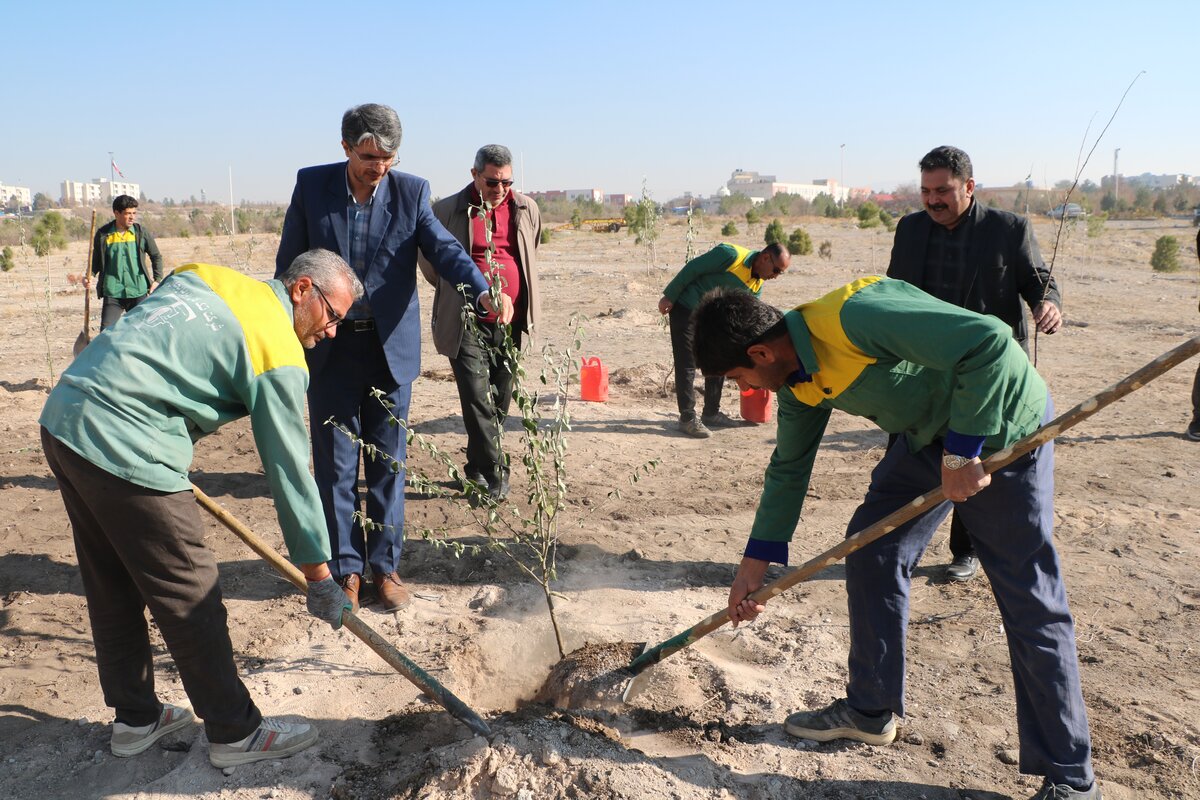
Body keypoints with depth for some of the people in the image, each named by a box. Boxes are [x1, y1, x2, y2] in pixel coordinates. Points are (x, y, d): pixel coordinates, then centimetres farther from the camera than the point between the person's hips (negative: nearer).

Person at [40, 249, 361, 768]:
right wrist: (319, 576, 2)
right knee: (191, 602, 4)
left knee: (112, 589, 20)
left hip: (61, 417, 9)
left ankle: (136, 718, 37)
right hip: (122, 450, -9)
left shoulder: (203, 277, 14)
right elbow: (289, 470, -6)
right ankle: (235, 733, 20)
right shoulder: (280, 354, -8)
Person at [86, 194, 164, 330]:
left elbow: (156, 257, 12)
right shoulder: (103, 234, 1)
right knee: (106, 331, -7)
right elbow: (96, 261, 11)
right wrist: (89, 276, -6)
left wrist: (157, 280, 4)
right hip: (113, 294, -1)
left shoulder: (141, 233, 2)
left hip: (139, 293, 1)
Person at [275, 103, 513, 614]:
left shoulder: (411, 192, -4)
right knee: (336, 464, 6)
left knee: (388, 463, 9)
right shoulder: (311, 185, -3)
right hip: (329, 347, 0)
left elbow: (443, 249, -18)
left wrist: (484, 291, -38)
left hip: (391, 347, 0)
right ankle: (346, 568, 21)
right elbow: (289, 264, 3)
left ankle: (385, 565, 22)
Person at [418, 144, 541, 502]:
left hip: (511, 321, 4)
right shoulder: (447, 211, -2)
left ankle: (478, 468, 25)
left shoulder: (527, 210, 7)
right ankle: (495, 474, -5)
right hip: (467, 322, -3)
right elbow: (429, 259, 11)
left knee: (499, 400, 9)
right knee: (477, 397, -10)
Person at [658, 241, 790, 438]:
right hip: (684, 309, -8)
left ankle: (711, 413, 21)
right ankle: (688, 418, -3)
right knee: (687, 365, -9)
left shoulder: (757, 285, 1)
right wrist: (669, 296, -17)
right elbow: (691, 268, -19)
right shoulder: (731, 254, -22)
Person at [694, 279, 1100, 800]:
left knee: (1029, 603, -4)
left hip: (1000, 425, -8)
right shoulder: (800, 379, -3)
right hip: (928, 434, 9)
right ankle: (870, 710, 23)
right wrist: (756, 560, 8)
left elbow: (990, 342, -33)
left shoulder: (856, 317, -32)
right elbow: (789, 467, 8)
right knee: (871, 547, 7)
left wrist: (962, 450, -29)